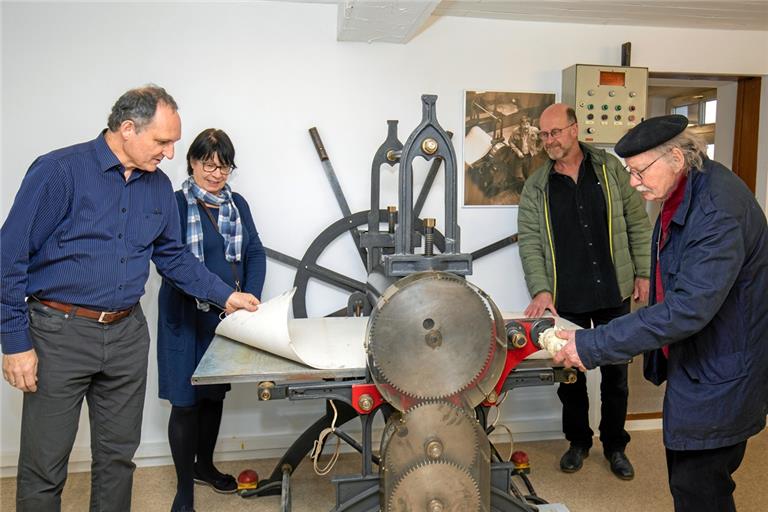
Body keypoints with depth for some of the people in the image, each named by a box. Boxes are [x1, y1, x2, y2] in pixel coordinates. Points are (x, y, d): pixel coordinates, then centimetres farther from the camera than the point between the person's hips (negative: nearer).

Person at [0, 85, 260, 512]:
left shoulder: (158, 186, 6)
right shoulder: (59, 171, -12)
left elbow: (173, 254, 16)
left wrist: (225, 296, 9)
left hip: (127, 333, 5)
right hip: (60, 333, -5)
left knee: (118, 455, 15)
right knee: (44, 467, 6)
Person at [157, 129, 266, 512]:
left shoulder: (237, 204, 10)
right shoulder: (175, 204, -7)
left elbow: (255, 253, 6)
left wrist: (250, 299, -9)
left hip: (229, 317, 6)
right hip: (188, 318, -5)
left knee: (215, 393, 18)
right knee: (186, 400, 1)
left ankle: (204, 465, 39)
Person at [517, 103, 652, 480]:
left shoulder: (610, 169, 2)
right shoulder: (536, 187, 1)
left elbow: (637, 223, 5)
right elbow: (530, 242, -5)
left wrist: (643, 272, 0)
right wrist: (541, 289, -17)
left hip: (614, 294, 0)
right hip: (567, 299, 0)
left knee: (616, 374, 11)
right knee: (570, 374, 10)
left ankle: (615, 445, 29)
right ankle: (578, 441, 31)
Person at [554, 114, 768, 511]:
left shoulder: (719, 210, -28)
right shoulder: (680, 195, 3)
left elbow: (688, 308, -33)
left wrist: (592, 346, -31)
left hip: (719, 380, -9)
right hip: (690, 363, 9)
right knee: (686, 480, 21)